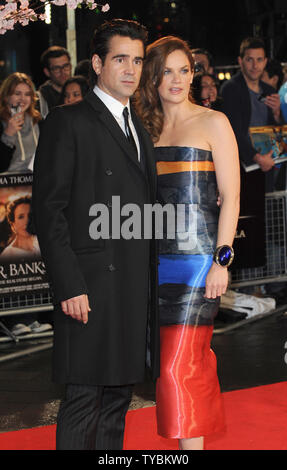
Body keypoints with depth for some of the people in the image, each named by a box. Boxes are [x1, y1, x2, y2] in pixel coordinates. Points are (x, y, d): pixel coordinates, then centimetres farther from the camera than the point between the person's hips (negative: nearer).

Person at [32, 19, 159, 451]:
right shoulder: (67, 123, -4)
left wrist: (150, 282, 12)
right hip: (91, 287, -7)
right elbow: (49, 210, -10)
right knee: (84, 399, -4)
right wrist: (69, 285, -17)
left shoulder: (139, 131, 19)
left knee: (119, 397, 11)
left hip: (137, 288, 7)